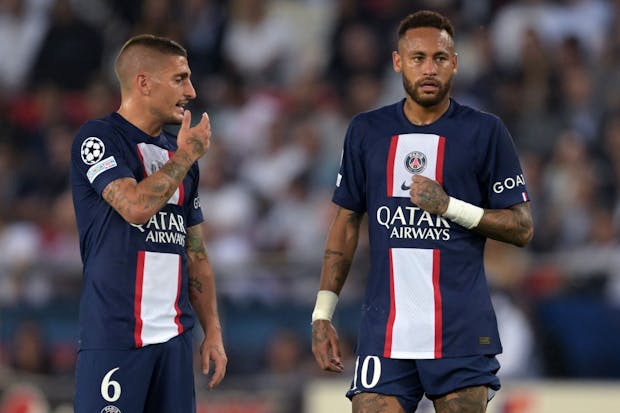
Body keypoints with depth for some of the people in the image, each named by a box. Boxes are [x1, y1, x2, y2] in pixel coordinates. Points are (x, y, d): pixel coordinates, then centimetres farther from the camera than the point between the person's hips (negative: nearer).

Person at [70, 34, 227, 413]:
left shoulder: (181, 154, 17)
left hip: (174, 338, 7)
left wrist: (213, 331, 13)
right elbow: (137, 206, -21)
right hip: (114, 338, -7)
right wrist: (185, 155, -7)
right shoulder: (98, 139, -4)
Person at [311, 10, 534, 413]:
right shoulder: (366, 131, 9)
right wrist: (323, 313, 8)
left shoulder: (485, 131, 0)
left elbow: (522, 228, 1)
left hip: (462, 333, -2)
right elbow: (346, 223, 14)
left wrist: (450, 205, -13)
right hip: (384, 331, 2)